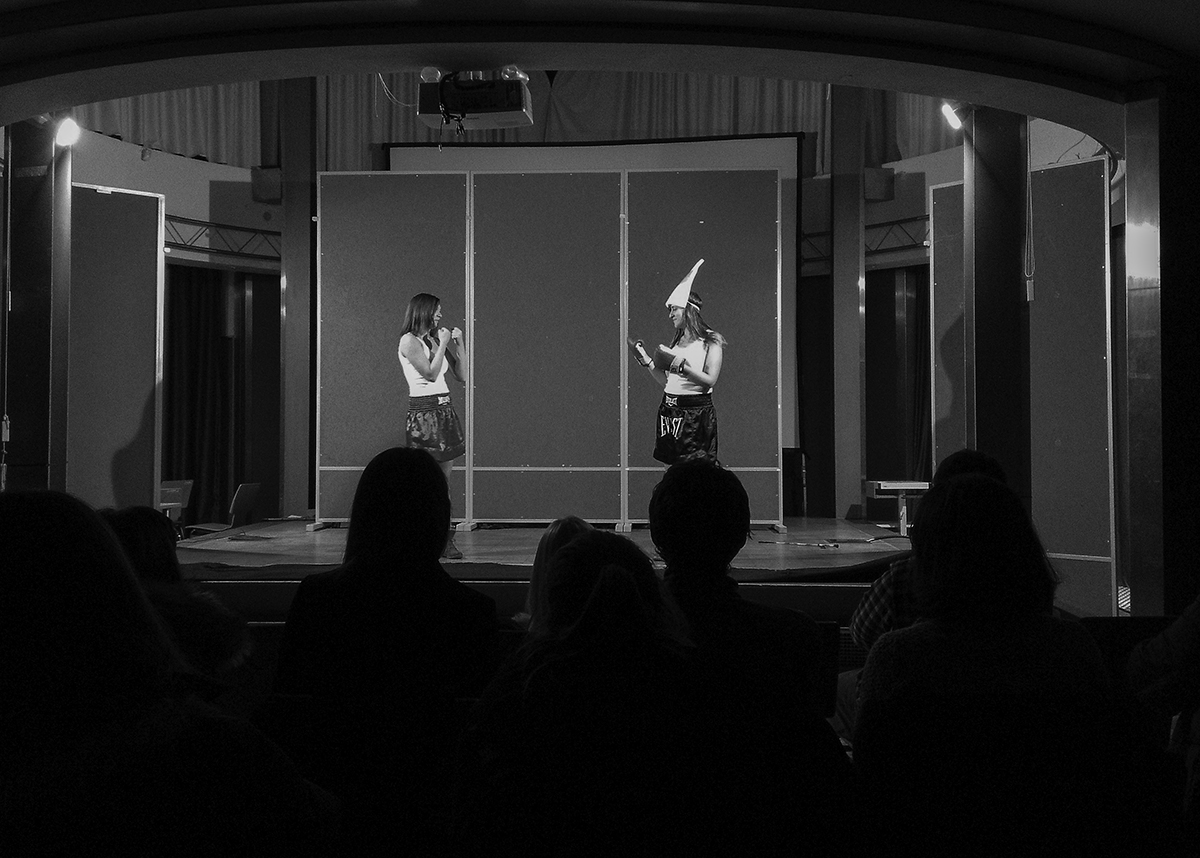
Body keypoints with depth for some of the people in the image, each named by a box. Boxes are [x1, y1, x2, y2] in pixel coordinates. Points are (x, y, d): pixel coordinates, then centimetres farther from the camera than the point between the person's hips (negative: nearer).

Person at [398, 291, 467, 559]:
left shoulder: (435, 339, 16)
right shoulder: (409, 341, -5)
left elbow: (462, 375, 15)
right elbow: (430, 373, -15)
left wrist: (458, 343, 9)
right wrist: (443, 343, -9)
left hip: (445, 410, 8)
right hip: (423, 413, -8)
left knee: (443, 480, 6)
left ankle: (443, 541, 8)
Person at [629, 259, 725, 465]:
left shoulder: (711, 342, -3)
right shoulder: (676, 342, 16)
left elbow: (710, 380, -12)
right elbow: (666, 381, 15)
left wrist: (684, 368, -21)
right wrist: (646, 361, 8)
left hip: (696, 412, -6)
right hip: (670, 410, 6)